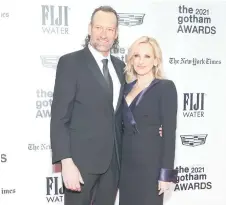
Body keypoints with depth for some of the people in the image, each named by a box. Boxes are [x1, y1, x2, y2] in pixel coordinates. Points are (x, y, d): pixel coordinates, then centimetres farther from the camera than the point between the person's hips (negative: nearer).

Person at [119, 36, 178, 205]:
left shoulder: (166, 87, -8)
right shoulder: (128, 87, 9)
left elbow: (169, 132, -11)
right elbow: (124, 125, 12)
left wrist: (166, 172, -14)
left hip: (150, 162, -5)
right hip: (126, 161, 6)